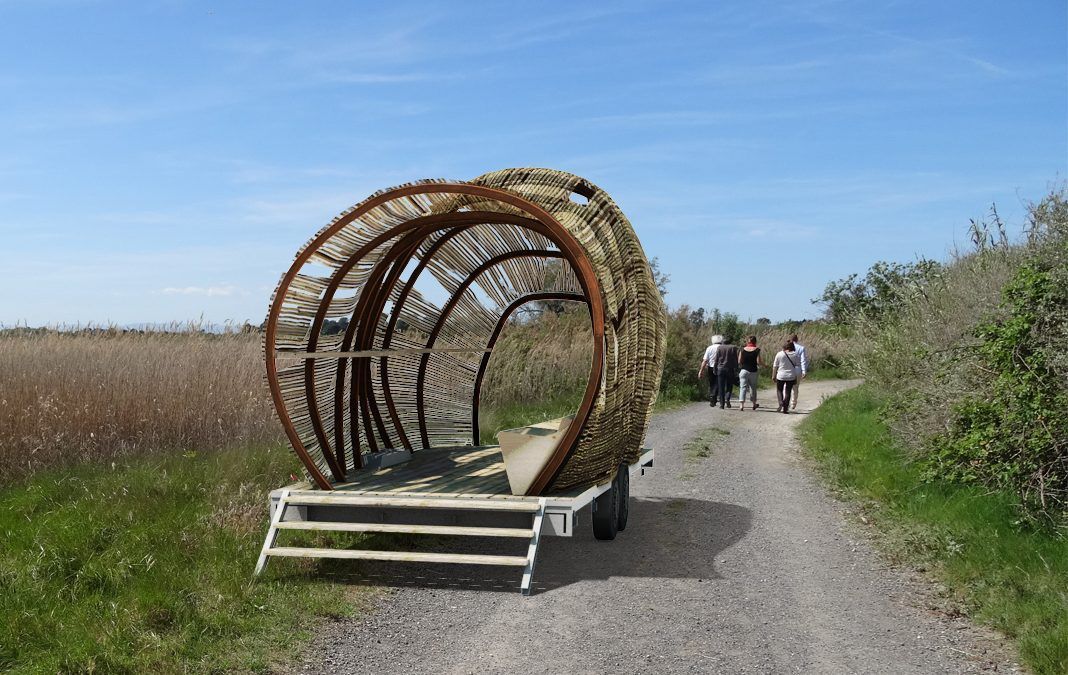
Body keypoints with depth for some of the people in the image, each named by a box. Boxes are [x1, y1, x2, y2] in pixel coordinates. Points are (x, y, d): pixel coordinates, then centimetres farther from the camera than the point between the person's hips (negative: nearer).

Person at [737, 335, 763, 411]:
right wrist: (763, 363, 12)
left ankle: (742, 404, -15)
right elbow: (758, 362, -9)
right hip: (753, 371, 0)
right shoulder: (757, 350, -6)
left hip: (743, 370, 0)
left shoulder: (742, 350, -1)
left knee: (743, 387, -1)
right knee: (753, 388, 15)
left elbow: (739, 361, 0)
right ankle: (754, 404, 28)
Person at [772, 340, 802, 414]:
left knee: (779, 390, 16)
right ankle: (785, 408, 9)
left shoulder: (779, 354, -6)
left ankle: (781, 404, -5)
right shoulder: (795, 354, -3)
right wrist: (796, 377, 10)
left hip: (781, 376, -1)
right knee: (788, 392, 10)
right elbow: (798, 366, 1)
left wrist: (773, 376, 8)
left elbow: (775, 366, -2)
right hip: (791, 377, 1)